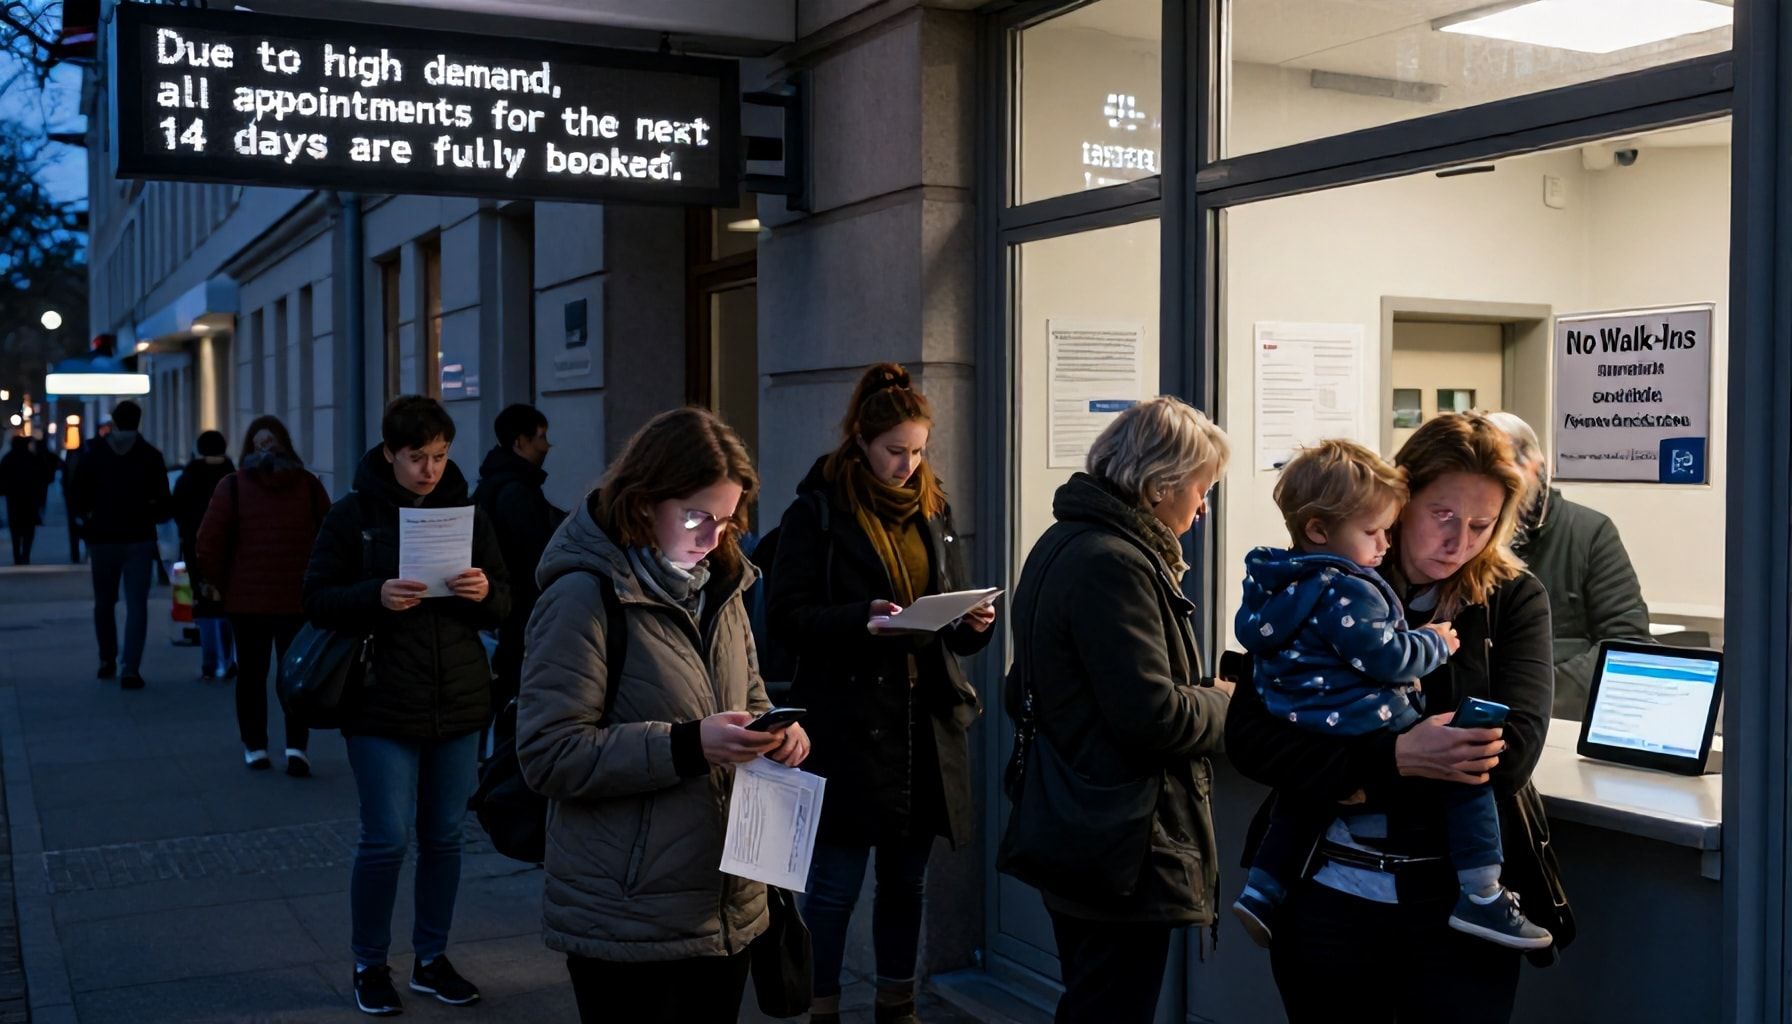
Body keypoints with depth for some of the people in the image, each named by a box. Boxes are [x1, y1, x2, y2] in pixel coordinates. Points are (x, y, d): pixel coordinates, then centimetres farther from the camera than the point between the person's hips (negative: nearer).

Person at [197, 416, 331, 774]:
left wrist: (219, 582, 4)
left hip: (246, 598, 0)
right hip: (298, 598, 0)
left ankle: (255, 748, 16)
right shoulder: (308, 484, 0)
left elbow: (209, 543, -8)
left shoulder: (233, 486, -3)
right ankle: (296, 747, -4)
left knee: (252, 673, 12)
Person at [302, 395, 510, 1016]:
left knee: (444, 838, 10)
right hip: (384, 705, -3)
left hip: (458, 706, 4)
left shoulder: (466, 513, 7)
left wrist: (485, 594, -14)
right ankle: (370, 966, 17)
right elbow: (317, 600, -4)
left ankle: (432, 959, 26)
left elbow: (503, 605, 10)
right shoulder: (353, 515, -2)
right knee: (386, 841, -2)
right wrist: (376, 596, -22)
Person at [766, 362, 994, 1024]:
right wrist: (859, 620, -25)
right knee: (835, 883, 0)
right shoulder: (818, 512, -4)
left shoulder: (932, 510, 13)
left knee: (907, 880, 14)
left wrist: (973, 624, -4)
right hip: (848, 727, -5)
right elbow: (785, 616, -10)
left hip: (926, 726, 5)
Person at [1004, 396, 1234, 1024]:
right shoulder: (1113, 564, -21)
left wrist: (1201, 693, 7)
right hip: (1126, 854, -11)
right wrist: (1222, 702, -5)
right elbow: (1153, 717, -25)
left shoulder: (1068, 543, 12)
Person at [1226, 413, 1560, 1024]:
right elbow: (1249, 735, -12)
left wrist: (1356, 779, -17)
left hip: (1460, 897, 0)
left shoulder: (1514, 599, 0)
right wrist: (1394, 757, -24)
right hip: (1328, 893, 0)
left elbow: (1510, 752, -13)